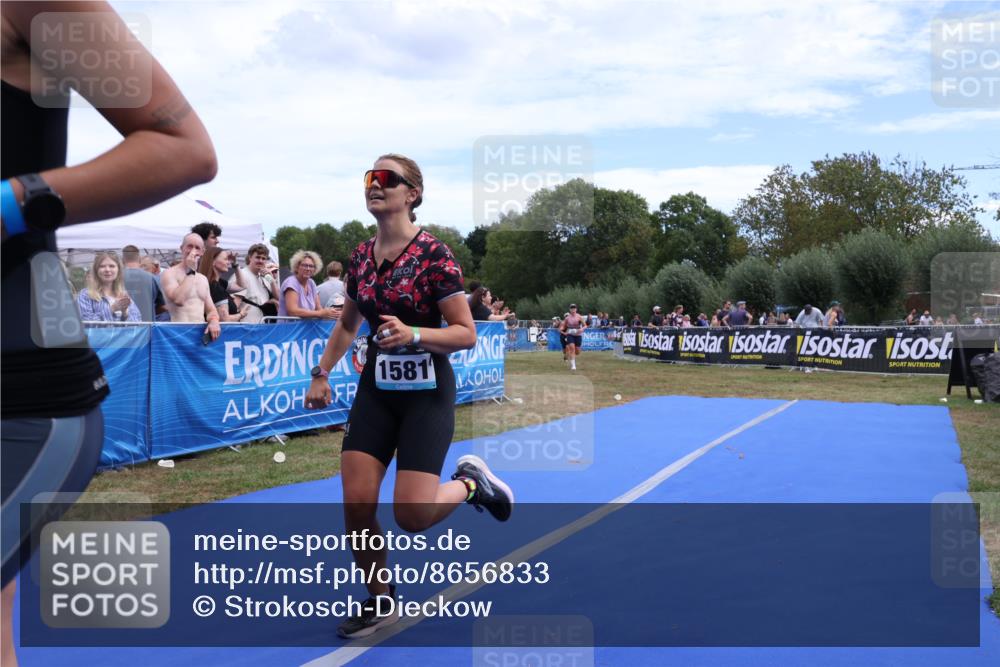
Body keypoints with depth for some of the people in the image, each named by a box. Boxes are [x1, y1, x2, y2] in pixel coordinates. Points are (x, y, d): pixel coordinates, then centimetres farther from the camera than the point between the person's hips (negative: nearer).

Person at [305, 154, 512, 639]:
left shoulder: (433, 254, -14)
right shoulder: (361, 256, 4)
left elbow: (466, 334, -14)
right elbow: (347, 325, 19)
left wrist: (413, 334, -29)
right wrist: (321, 374, 13)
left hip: (426, 393, -5)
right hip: (375, 390, 5)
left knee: (411, 516, -10)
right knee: (356, 505, -2)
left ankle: (470, 482, 23)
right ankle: (380, 602, 21)